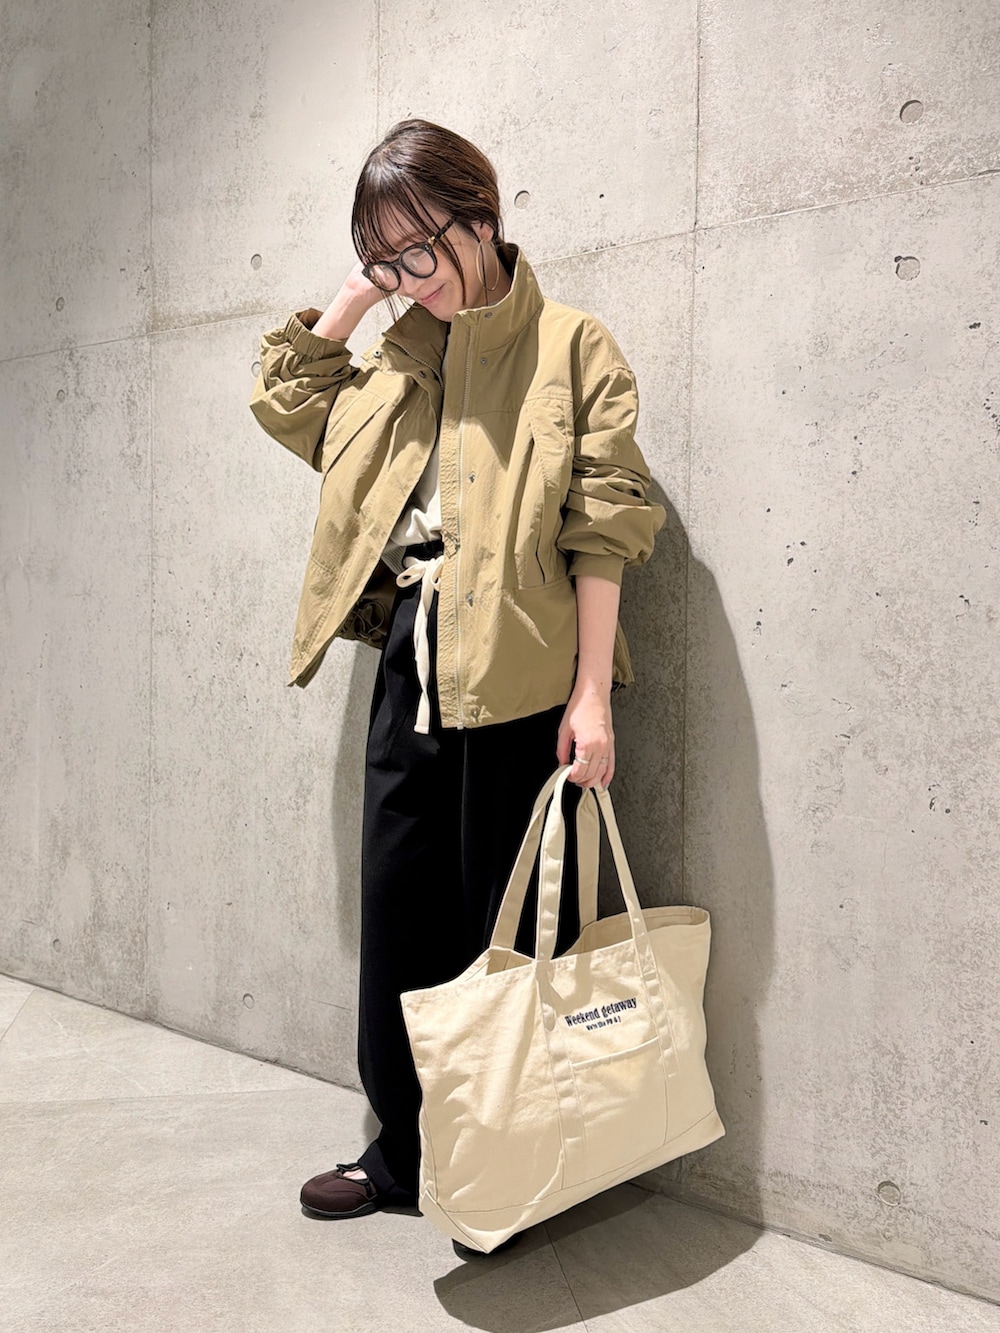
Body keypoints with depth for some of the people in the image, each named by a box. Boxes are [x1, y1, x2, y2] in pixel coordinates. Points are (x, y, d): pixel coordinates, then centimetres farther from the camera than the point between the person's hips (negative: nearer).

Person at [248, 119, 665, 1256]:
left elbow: (602, 531, -9)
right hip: (410, 660, 6)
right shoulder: (398, 356, 15)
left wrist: (591, 694, -15)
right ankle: (406, 1152, 29)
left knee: (511, 924, 4)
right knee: (398, 908, 12)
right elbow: (286, 404, 20)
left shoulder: (570, 346, -3)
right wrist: (355, 294, 11)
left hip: (518, 672, -6)